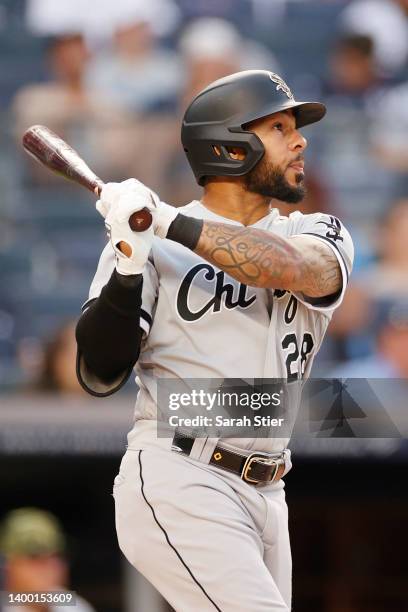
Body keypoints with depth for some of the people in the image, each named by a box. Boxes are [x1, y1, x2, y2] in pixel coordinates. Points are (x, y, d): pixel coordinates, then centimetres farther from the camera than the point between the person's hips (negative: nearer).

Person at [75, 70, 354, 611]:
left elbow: (293, 268, -15)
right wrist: (129, 268, -20)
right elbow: (99, 375, -6)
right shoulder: (151, 244, 1)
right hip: (177, 488, -6)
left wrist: (170, 222, -21)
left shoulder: (319, 235, 11)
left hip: (265, 499, 6)